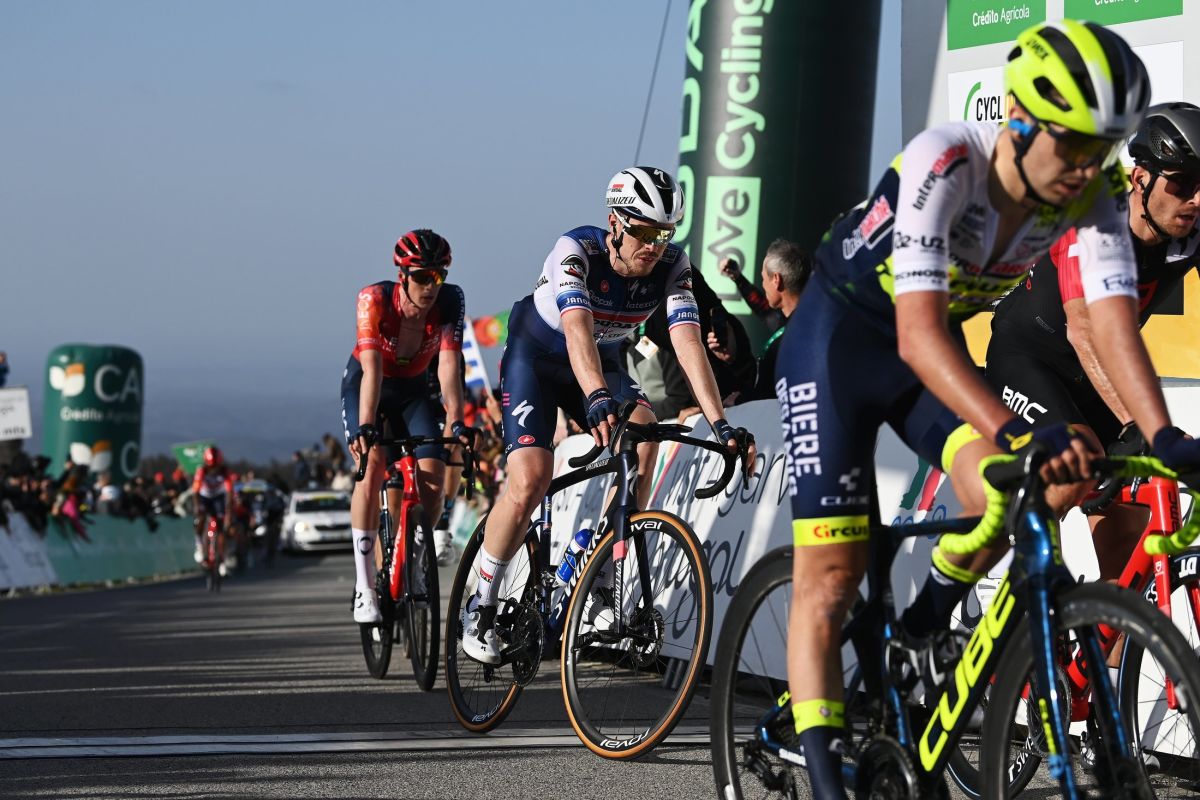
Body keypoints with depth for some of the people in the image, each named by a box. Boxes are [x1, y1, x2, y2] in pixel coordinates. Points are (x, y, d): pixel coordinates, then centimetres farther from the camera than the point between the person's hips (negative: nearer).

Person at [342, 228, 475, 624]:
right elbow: (372, 368, -39)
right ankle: (365, 587, -22)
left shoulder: (451, 301, -25)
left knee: (432, 478, -16)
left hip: (413, 389, 3)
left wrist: (455, 422, -44)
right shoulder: (374, 299, -31)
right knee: (372, 468, -26)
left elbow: (449, 365, -32)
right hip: (364, 385, -3)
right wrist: (365, 426, -50)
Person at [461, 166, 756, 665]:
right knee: (530, 481, -21)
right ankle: (480, 608, -2)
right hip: (535, 357, -4)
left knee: (643, 431, -28)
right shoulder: (576, 250, -31)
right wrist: (598, 400, -64)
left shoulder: (672, 266, -20)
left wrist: (720, 424, -43)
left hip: (603, 361, 4)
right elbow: (578, 329, -47)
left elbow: (688, 342, -30)